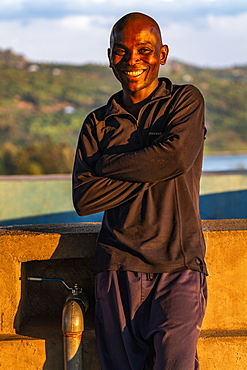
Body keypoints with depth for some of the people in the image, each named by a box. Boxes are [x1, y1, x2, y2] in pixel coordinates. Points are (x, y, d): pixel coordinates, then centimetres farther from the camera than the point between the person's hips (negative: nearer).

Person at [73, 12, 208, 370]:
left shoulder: (186, 100, 8)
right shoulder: (98, 123, 14)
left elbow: (177, 157, -12)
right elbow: (84, 198, 1)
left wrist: (106, 164, -1)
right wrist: (151, 171, -7)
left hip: (178, 265, -3)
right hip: (118, 266, 3)